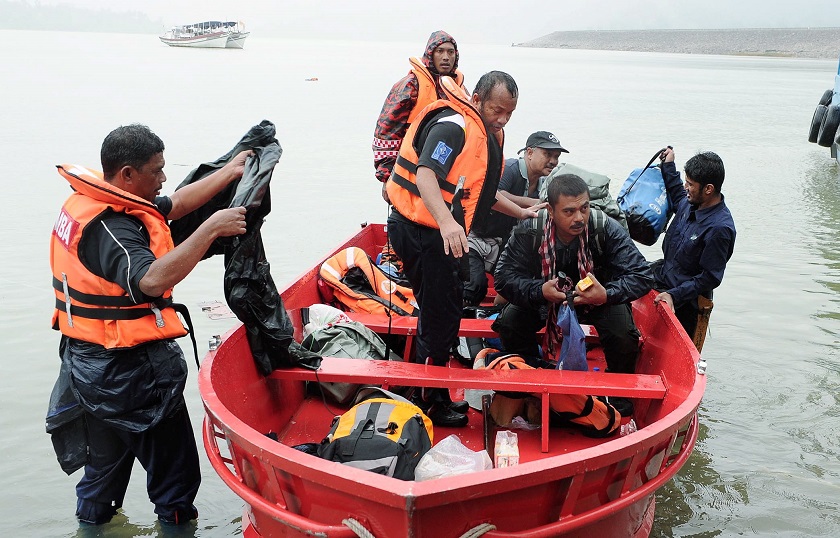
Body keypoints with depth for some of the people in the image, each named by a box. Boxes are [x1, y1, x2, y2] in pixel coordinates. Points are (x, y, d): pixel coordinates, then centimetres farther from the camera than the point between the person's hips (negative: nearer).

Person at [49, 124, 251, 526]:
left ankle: (90, 520, 43)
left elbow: (176, 204, 13)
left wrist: (228, 172, 13)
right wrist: (211, 228, -36)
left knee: (106, 462, 27)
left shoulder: (88, 200, 4)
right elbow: (152, 280, -43)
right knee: (173, 466, 8)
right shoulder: (109, 228, -26)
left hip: (91, 359, 10)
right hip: (130, 373, -10)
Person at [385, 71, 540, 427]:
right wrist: (446, 222, -46)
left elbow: (483, 190, 28)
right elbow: (425, 174, -32)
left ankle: (438, 395, 34)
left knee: (449, 313, 19)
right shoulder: (453, 126, -17)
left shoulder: (489, 135, 16)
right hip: (422, 232, -10)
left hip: (446, 235, 10)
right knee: (439, 317, -3)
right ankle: (432, 403, 12)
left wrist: (522, 214, 27)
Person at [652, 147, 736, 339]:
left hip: (684, 301, -8)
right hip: (663, 272, 9)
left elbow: (710, 278, -23)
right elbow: (677, 198, 26)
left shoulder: (719, 229, -27)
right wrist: (669, 165, 22)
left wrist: (674, 295, -29)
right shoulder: (691, 203, -2)